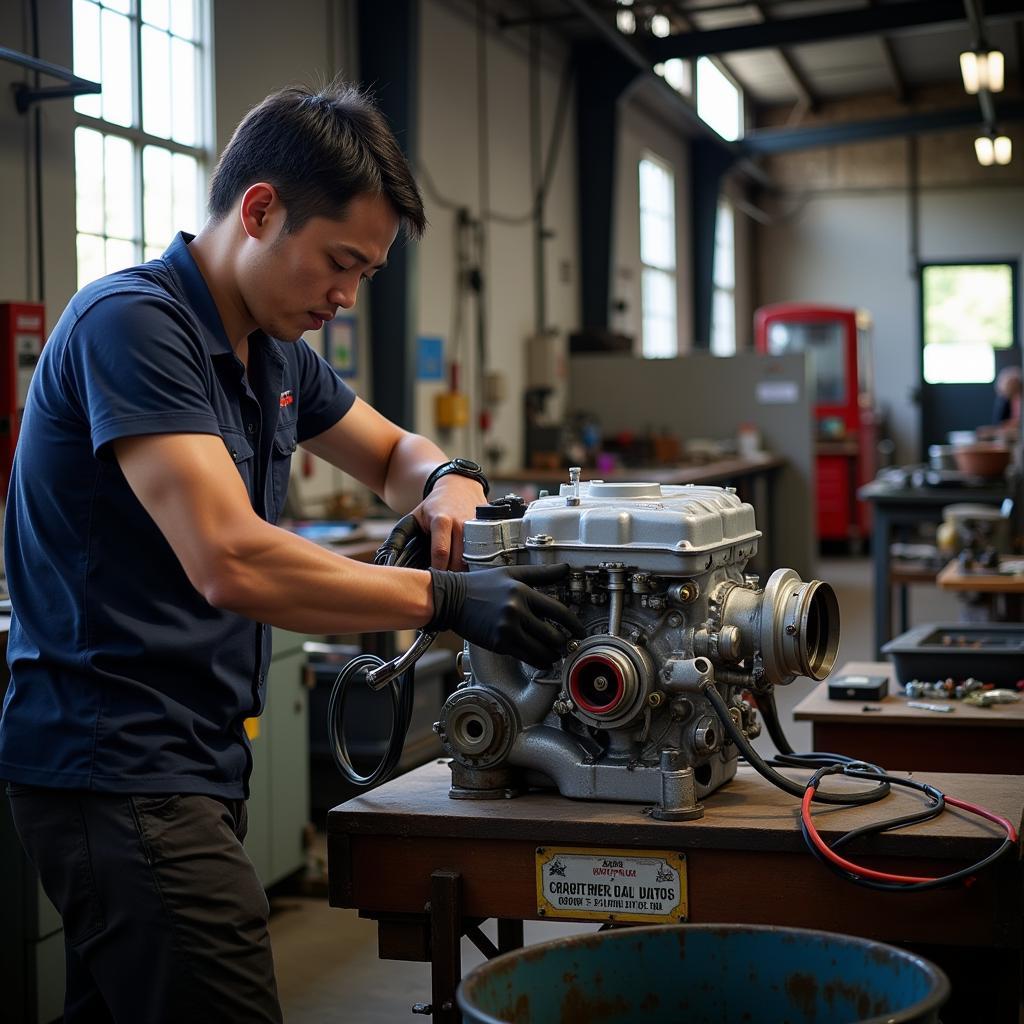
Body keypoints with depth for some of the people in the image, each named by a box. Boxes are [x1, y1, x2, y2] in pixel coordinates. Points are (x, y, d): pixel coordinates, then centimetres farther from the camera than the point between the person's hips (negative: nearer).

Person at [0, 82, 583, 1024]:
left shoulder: (275, 353, 11)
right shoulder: (131, 322, -16)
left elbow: (390, 453, 26)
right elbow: (230, 562, -26)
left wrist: (446, 479, 2)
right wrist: (446, 599, -22)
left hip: (198, 759, 9)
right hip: (118, 766, -9)